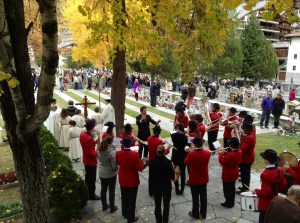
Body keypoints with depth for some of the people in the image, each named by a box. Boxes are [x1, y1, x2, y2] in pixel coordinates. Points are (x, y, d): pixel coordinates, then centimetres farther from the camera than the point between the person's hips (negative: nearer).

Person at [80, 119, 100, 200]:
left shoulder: (82, 134, -4)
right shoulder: (89, 138, -32)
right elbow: (91, 153, -28)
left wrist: (94, 142, 0)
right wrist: (97, 152, -13)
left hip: (85, 160, 9)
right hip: (91, 161, -9)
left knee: (87, 177, 24)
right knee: (92, 178, 8)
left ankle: (87, 192, 40)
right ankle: (91, 195, 24)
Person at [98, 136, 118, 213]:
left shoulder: (99, 150, -7)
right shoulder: (112, 151, -25)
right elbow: (114, 166, -23)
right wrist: (116, 169, -3)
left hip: (101, 173, 6)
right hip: (111, 174, -5)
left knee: (103, 190, 18)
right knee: (111, 191, 10)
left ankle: (104, 206, 34)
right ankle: (112, 208, 23)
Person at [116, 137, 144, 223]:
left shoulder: (118, 153, -13)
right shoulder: (135, 154, -25)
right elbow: (140, 168, -22)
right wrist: (142, 163, -3)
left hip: (122, 180, 4)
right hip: (132, 181, -4)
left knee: (124, 197, 23)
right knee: (131, 199, 11)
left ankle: (125, 213, 42)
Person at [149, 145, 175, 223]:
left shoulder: (152, 162, -13)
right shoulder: (168, 162, -20)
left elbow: (150, 175, -4)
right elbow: (172, 175, -14)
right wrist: (172, 178, 9)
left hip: (156, 185, 2)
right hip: (166, 185, -2)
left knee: (157, 204, 16)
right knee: (166, 204, 16)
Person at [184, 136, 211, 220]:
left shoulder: (191, 154, -25)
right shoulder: (207, 153, -14)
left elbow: (186, 162, -6)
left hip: (194, 180, -3)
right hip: (204, 179, 4)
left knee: (195, 198, 13)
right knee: (203, 196, 18)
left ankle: (195, 214, 29)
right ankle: (203, 214, 32)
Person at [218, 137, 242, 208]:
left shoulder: (229, 155, -33)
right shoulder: (239, 152, -6)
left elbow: (222, 162, -25)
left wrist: (221, 154, -14)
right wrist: (226, 153, -3)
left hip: (228, 175, -8)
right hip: (234, 174, 9)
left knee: (227, 189, 10)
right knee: (232, 188, 22)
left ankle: (228, 203, 22)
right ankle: (231, 202, 36)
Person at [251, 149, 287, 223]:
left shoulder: (265, 174, -31)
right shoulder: (280, 170, -9)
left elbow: (265, 193, -26)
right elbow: (283, 185, 5)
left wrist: (256, 191, -10)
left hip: (265, 205, -7)